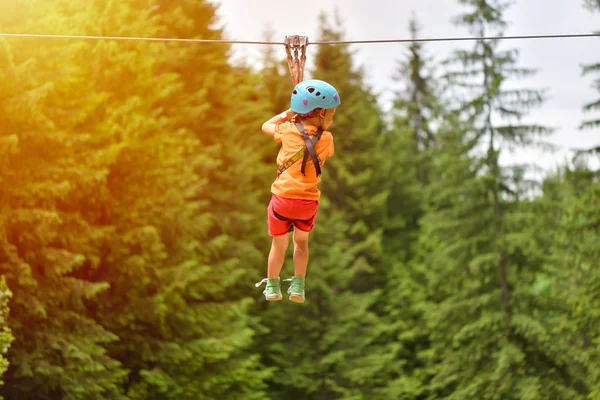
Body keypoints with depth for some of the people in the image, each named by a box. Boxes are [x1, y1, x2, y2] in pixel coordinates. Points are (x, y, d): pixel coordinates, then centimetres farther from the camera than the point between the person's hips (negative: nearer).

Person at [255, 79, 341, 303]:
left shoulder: (288, 130, -5)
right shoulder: (326, 139, -5)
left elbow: (266, 126, 16)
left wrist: (288, 113, 20)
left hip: (282, 199, -1)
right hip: (308, 202, 1)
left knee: (279, 245, 16)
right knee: (301, 242, 25)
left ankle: (272, 288, 28)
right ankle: (298, 287, 22)